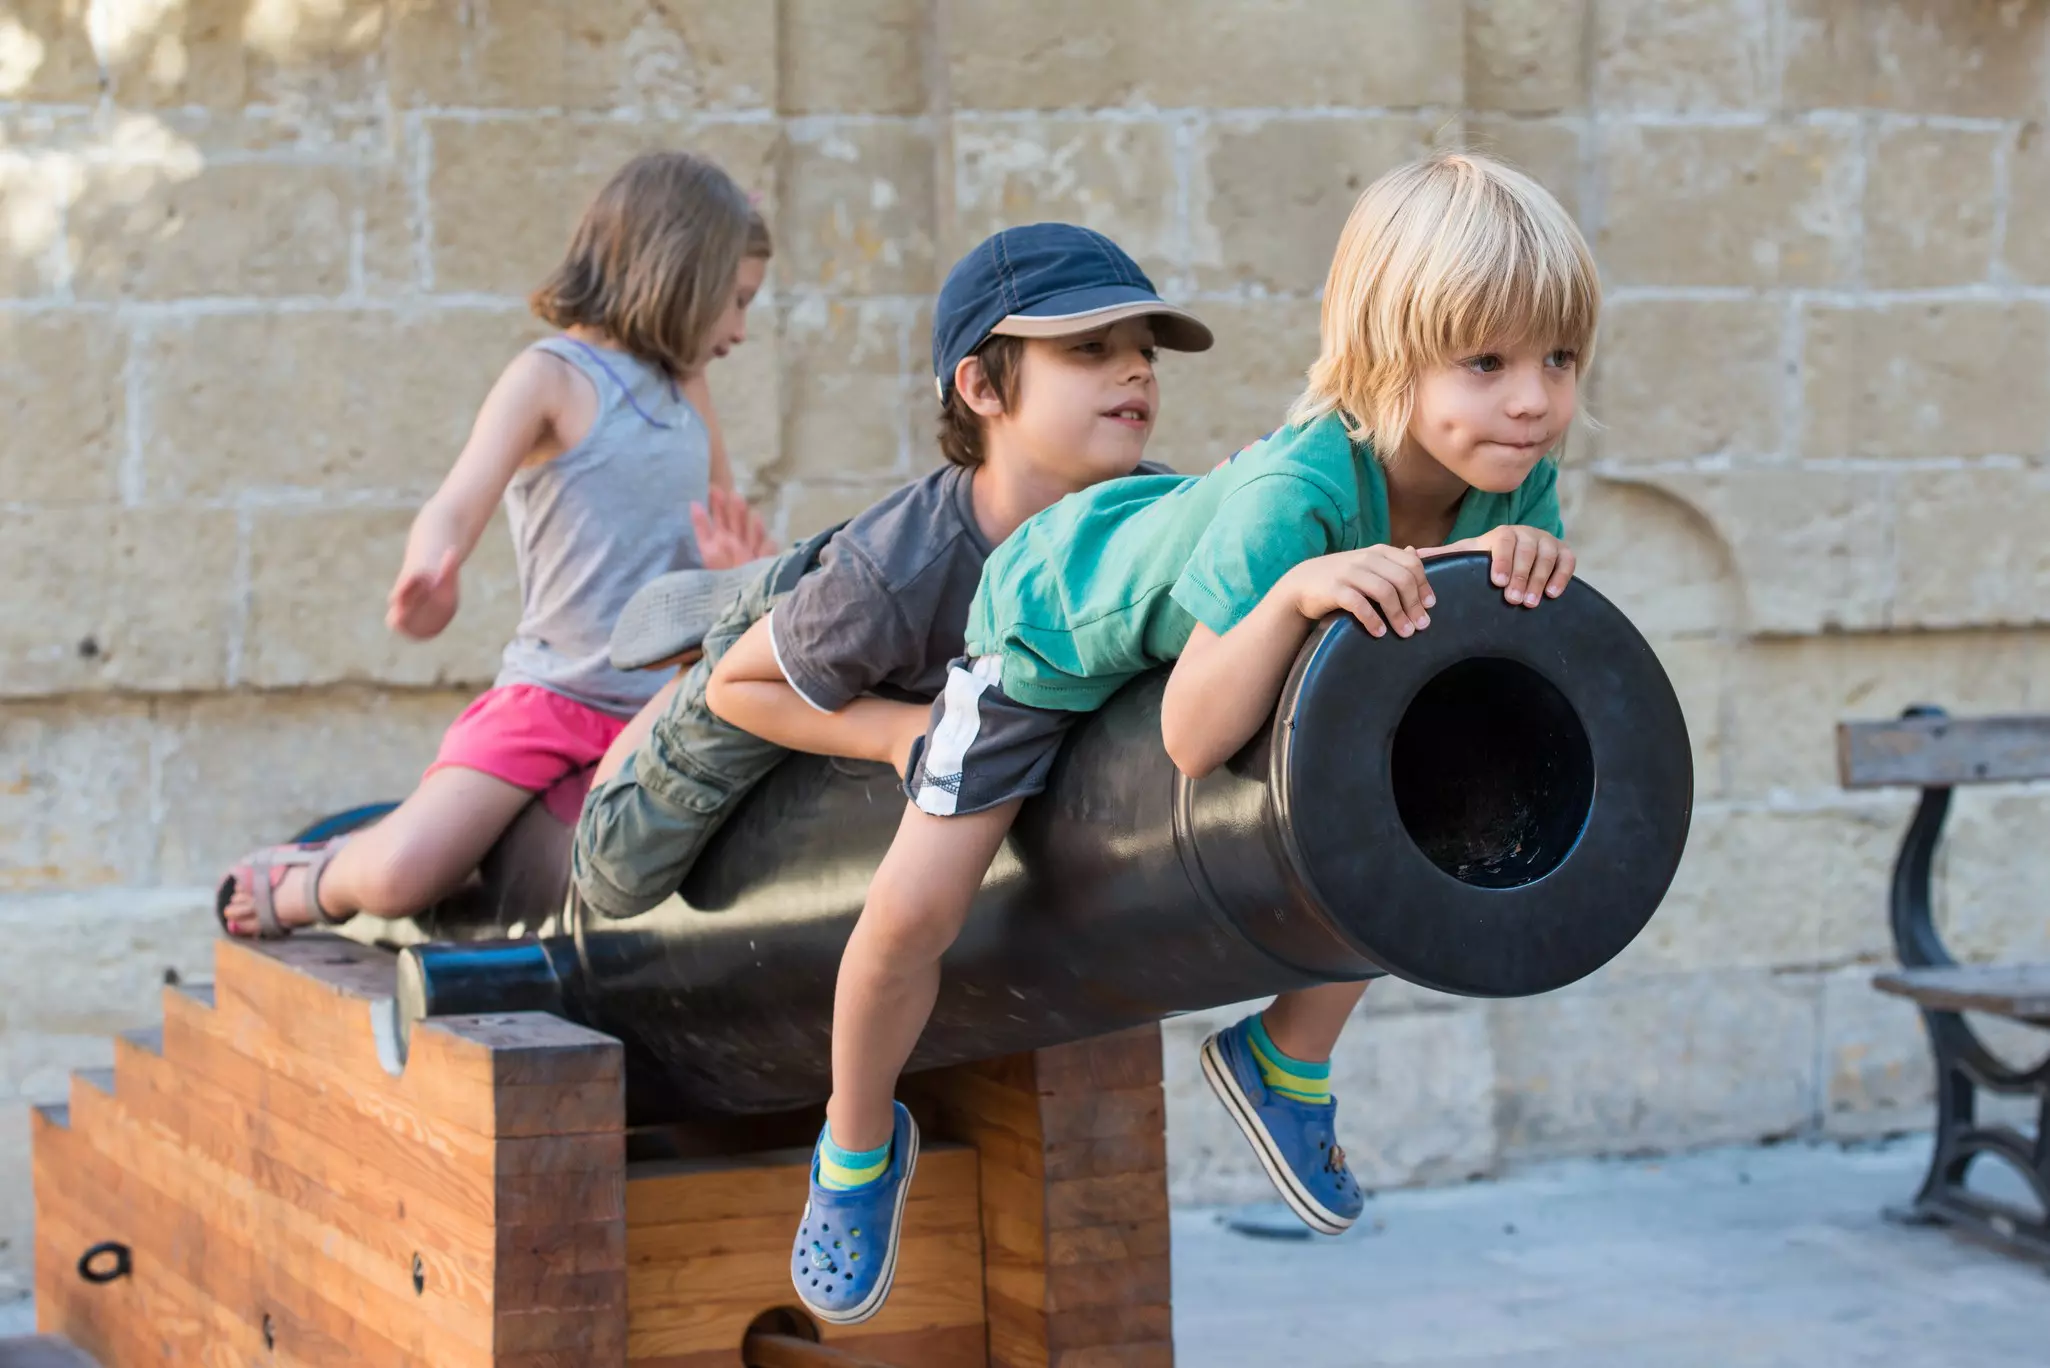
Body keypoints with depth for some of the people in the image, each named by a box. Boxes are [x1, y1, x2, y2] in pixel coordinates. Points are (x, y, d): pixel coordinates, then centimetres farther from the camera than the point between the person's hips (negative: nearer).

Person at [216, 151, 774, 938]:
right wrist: (427, 575, -40)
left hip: (664, 710, 7)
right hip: (550, 698, -7)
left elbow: (727, 520, 33)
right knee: (401, 878, -25)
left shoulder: (682, 385, 16)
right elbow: (456, 509, -19)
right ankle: (309, 884, 16)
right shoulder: (551, 377, -5)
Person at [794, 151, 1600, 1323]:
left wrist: (1516, 561, -38)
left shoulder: (1512, 474, -26)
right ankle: (858, 1141, 21)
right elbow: (1194, 740, -45)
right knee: (913, 914, -10)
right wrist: (1294, 591, -60)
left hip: (1219, 638, 6)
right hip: (1060, 623, -6)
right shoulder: (1291, 493, -46)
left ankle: (1289, 1063, 22)